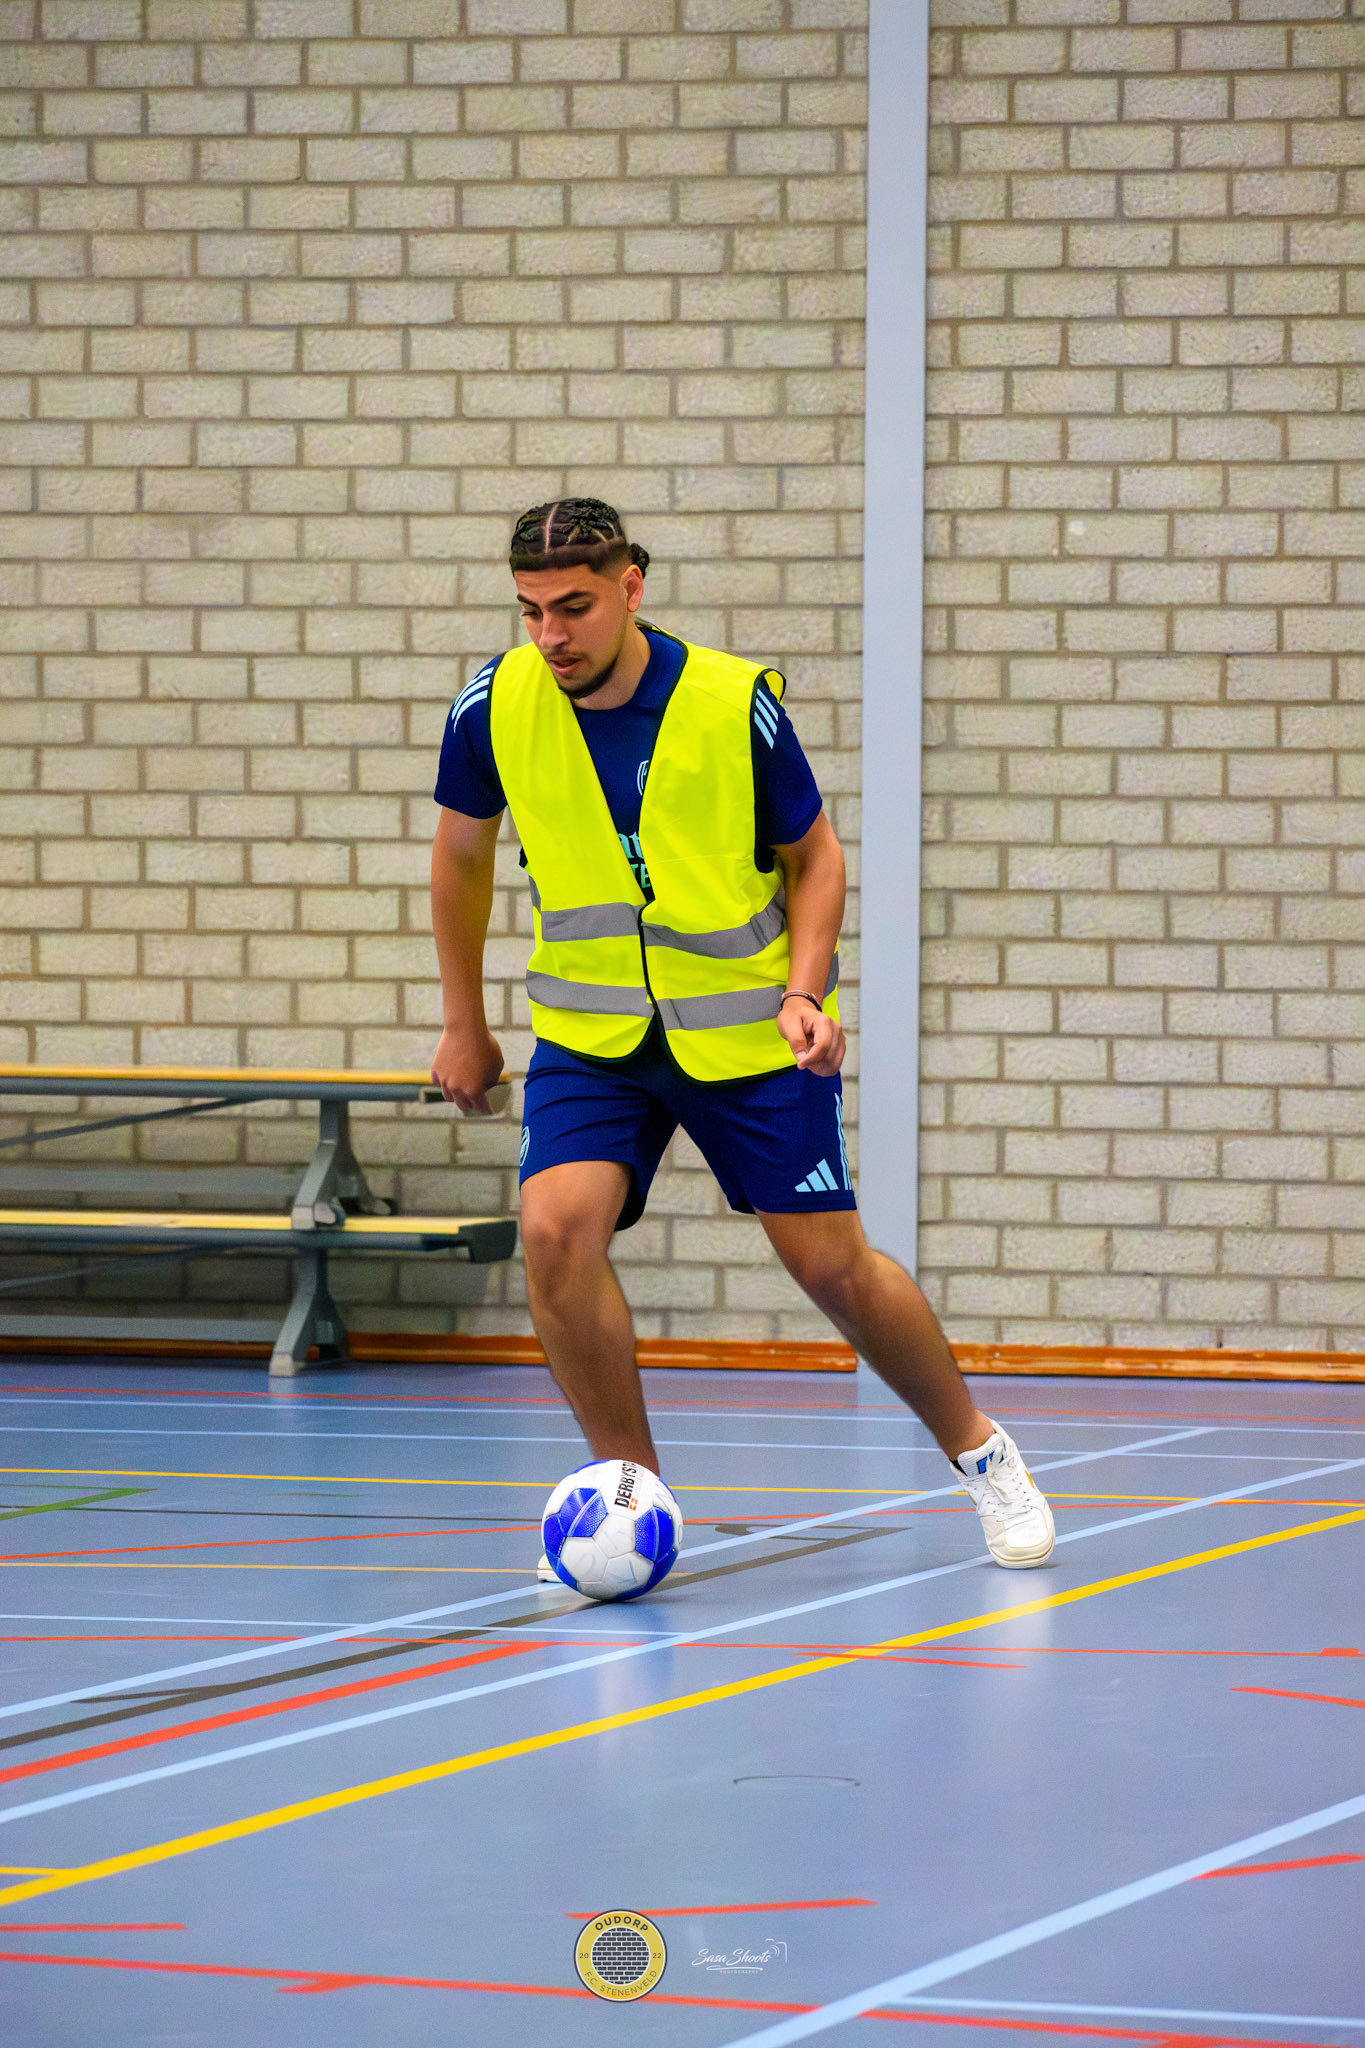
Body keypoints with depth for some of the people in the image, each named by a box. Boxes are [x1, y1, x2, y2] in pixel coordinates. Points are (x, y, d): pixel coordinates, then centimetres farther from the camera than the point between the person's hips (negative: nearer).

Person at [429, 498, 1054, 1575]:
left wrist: (804, 990, -17)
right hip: (590, 1031, 2)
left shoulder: (736, 703, -16)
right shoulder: (494, 707, -11)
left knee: (832, 1264, 1)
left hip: (747, 1031, -1)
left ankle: (977, 1447, 28)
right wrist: (465, 1025, 13)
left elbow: (814, 853, -2)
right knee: (556, 1228, -22)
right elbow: (463, 852, 8)